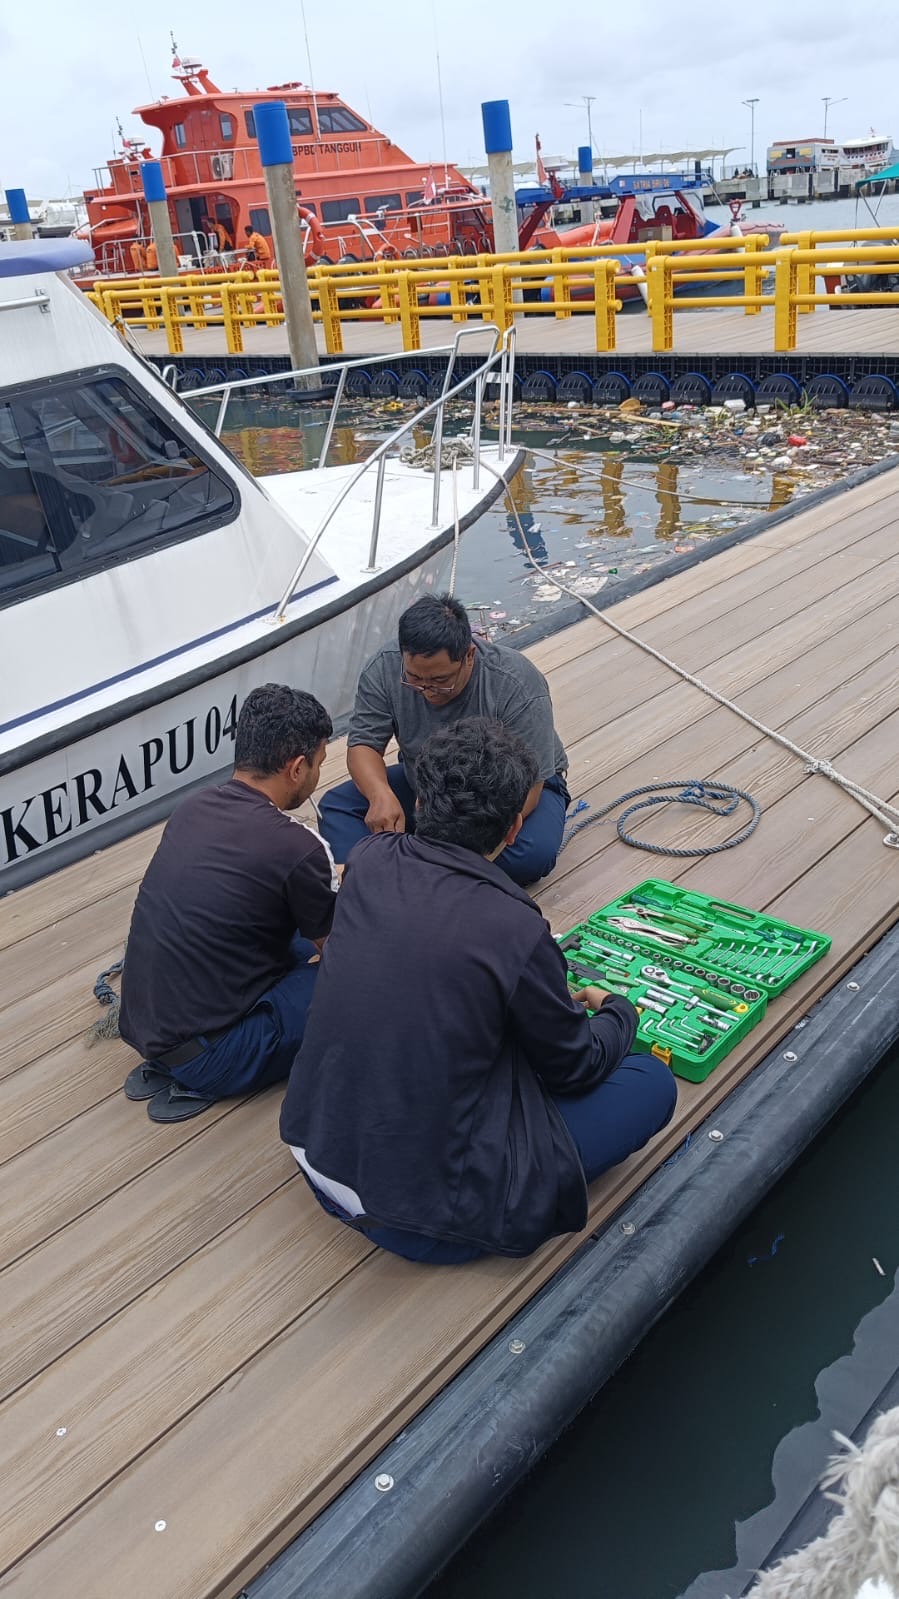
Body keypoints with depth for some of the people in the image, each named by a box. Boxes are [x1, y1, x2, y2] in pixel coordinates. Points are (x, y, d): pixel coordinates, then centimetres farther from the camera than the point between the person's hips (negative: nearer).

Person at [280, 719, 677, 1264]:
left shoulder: (369, 861, -7)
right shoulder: (516, 931, -22)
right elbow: (576, 1069, -4)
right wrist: (619, 1010, 17)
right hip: (424, 1216, -6)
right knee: (652, 1082, 3)